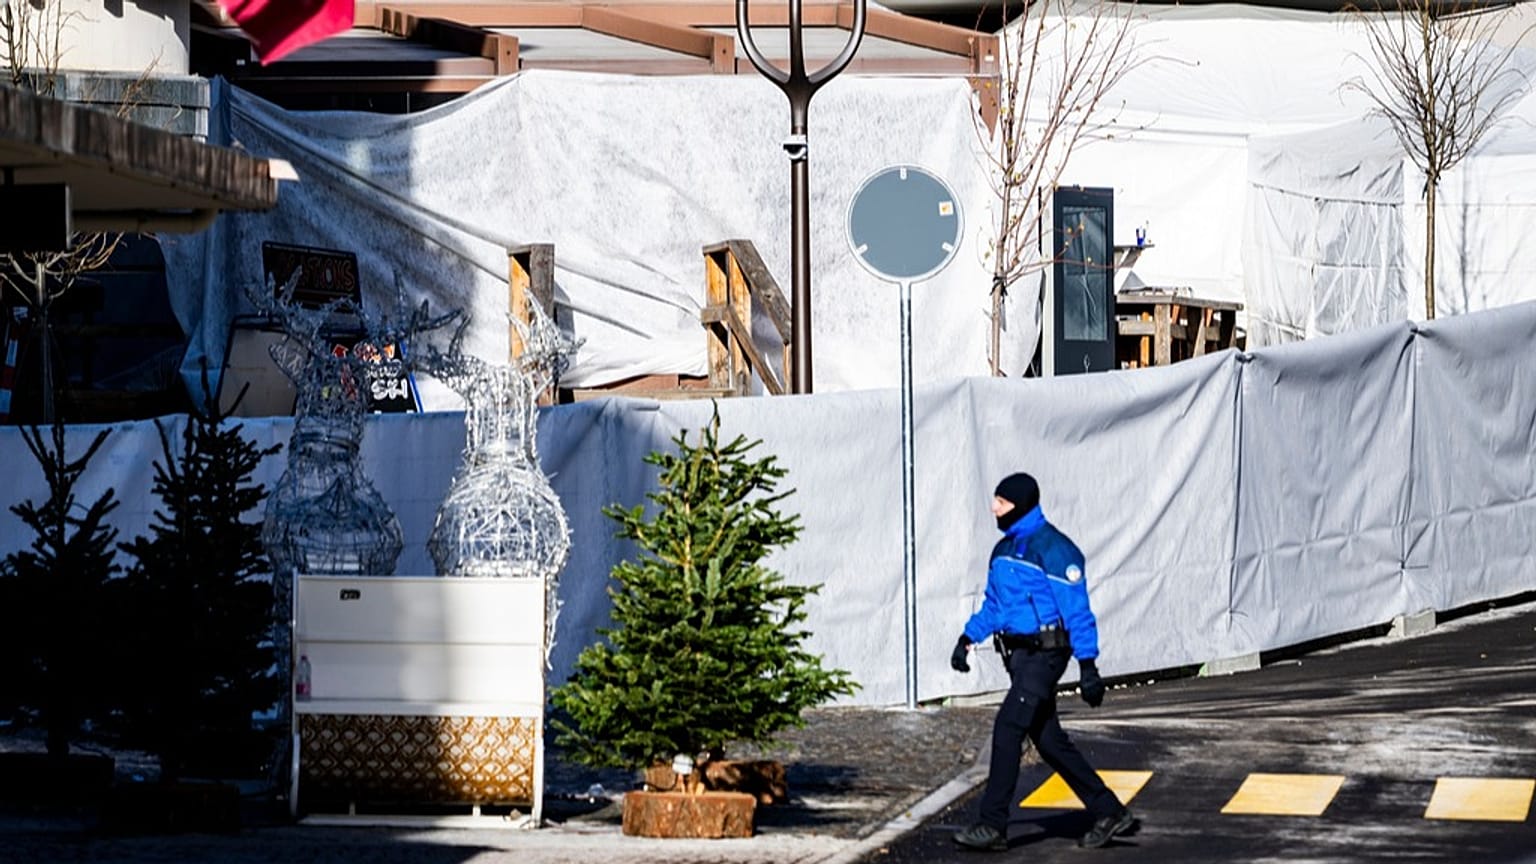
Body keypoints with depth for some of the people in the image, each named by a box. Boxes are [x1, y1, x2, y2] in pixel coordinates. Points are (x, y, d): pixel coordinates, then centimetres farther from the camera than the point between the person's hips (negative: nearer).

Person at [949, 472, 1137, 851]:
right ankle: (1110, 813, 18)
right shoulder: (1004, 548, 13)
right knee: (1049, 741, 9)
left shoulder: (1052, 549, -14)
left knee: (1007, 729, -14)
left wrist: (1088, 666, -19)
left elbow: (1077, 610, -16)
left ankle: (993, 826, -12)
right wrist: (967, 639, 11)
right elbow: (993, 604, 24)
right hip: (1019, 655, 9)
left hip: (1043, 655, -9)